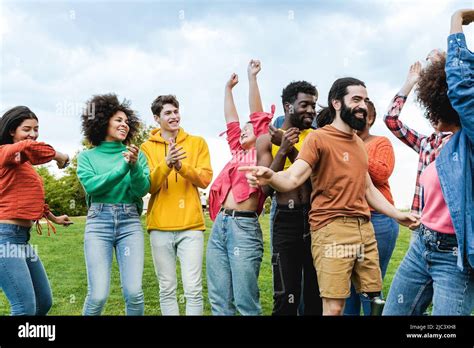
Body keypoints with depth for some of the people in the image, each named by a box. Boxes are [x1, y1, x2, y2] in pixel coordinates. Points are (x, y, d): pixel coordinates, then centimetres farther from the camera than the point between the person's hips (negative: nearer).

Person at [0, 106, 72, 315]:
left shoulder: (23, 163, 18)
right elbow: (29, 148, -32)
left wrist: (53, 218, 44)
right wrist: (58, 156, -15)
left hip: (23, 237, 10)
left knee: (44, 303, 16)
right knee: (26, 308, -14)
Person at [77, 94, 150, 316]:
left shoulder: (136, 154, 11)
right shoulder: (87, 156, 9)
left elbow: (142, 190, 1)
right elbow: (91, 185, -8)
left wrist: (135, 165, -16)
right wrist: (123, 167, -16)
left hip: (130, 222, 1)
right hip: (99, 222, -1)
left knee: (134, 293, -8)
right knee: (98, 295, -10)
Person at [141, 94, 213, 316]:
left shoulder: (197, 142, 8)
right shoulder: (147, 147, 8)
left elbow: (205, 179, -2)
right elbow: (148, 186, -2)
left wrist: (181, 166, -17)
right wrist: (166, 164, -18)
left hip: (191, 225, 0)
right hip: (160, 226, 1)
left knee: (193, 288, -2)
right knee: (167, 289, 8)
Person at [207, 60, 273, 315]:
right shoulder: (238, 152, 21)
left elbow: (258, 115, 2)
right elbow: (231, 121, 28)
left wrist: (252, 76, 3)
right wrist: (229, 88, 35)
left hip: (244, 226, -7)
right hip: (219, 225, 7)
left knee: (245, 301, -4)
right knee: (219, 300, 8)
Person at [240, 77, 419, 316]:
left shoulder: (358, 143, 19)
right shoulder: (319, 138, -5)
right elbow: (293, 179, -17)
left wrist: (397, 215, 23)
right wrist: (270, 177, -38)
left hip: (365, 229, 8)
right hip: (332, 229, -7)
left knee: (375, 298, 10)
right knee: (334, 307, -9)